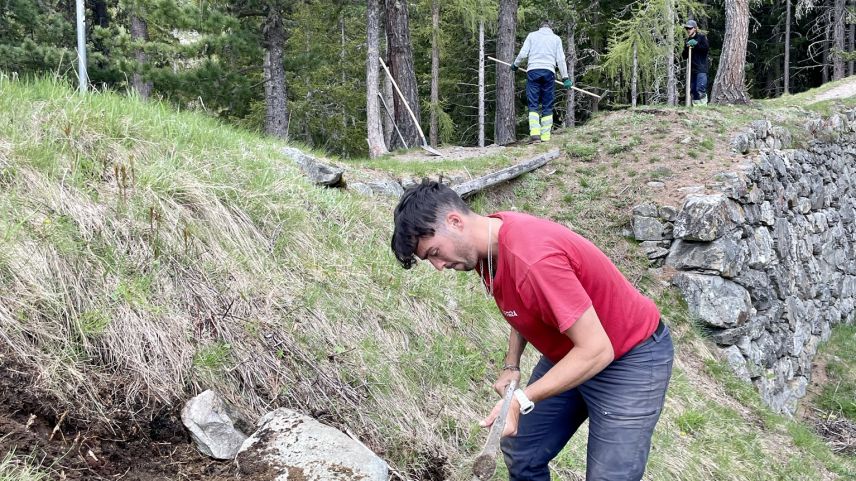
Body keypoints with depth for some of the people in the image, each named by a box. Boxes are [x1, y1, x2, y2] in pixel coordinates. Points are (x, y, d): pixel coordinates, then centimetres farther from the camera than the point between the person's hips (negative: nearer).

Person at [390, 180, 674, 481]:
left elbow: (596, 350, -30)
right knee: (521, 455, 11)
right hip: (569, 353, 9)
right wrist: (511, 366, 1)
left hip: (630, 361, -8)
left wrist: (522, 400, -30)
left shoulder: (533, 258, -34)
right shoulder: (490, 239, -7)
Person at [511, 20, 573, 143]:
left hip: (533, 70, -1)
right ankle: (545, 136, -1)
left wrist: (515, 65, 22)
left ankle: (535, 133, -19)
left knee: (533, 104, -3)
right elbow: (561, 59, 9)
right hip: (549, 71, 1)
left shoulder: (532, 35, 13)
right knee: (547, 106, 4)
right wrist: (565, 77, 10)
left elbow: (523, 53, 5)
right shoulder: (556, 38, 15)